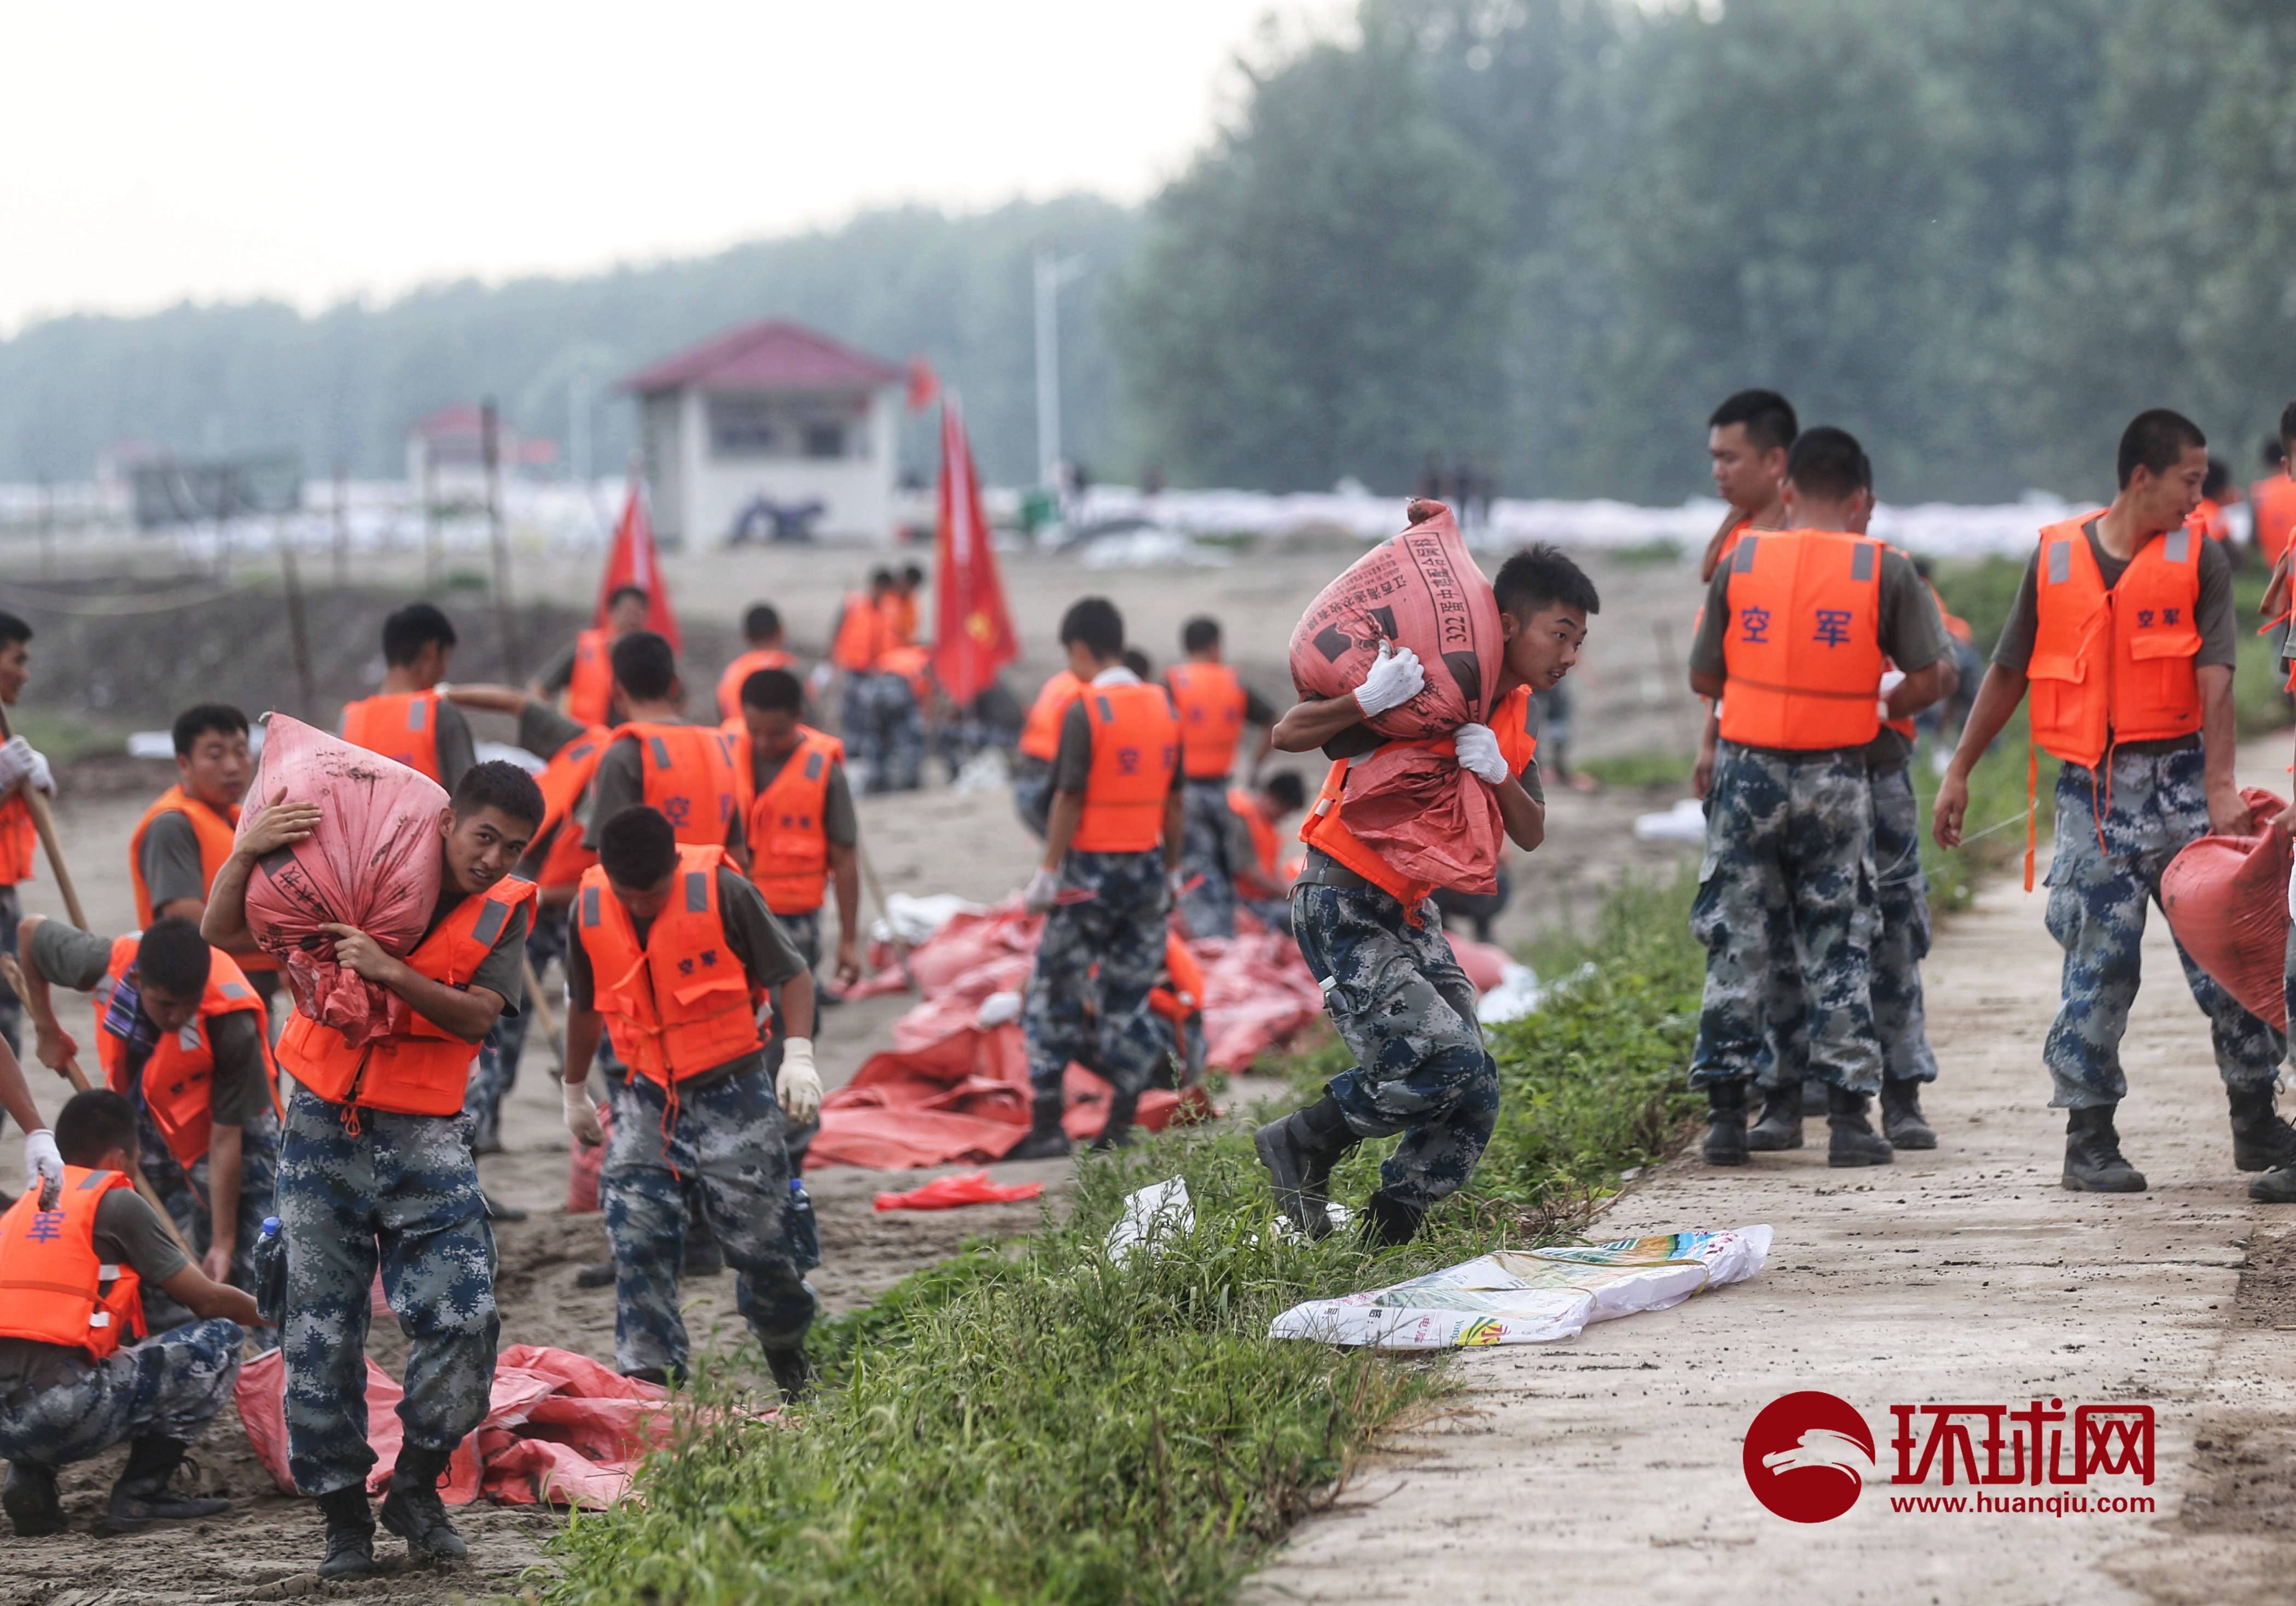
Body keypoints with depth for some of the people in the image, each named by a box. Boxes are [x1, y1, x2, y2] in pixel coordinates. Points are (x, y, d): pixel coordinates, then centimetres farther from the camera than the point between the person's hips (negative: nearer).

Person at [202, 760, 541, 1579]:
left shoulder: (507, 910, 3)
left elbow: (476, 1015, -13)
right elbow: (221, 931, 0)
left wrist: (387, 970, -26)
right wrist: (247, 851, -18)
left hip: (425, 1138, 0)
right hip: (324, 1126, 0)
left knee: (462, 1315, -13)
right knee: (321, 1332, 0)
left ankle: (417, 1488, 8)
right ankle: (343, 1513, 11)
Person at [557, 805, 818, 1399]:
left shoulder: (723, 891, -16)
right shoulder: (590, 908, -4)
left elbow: (791, 973, -7)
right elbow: (584, 1005, 13)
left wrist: (799, 1055, -20)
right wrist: (575, 1092, 23)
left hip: (730, 1089, -3)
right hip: (645, 1095, 3)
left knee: (756, 1237, -1)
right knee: (637, 1237, -9)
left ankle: (788, 1350, 25)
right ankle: (649, 1375, -6)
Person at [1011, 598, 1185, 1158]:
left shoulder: (1085, 712, -13)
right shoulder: (1163, 707, 7)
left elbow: (1070, 800, -15)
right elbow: (1173, 800, 11)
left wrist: (1047, 873, -10)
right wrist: (1171, 870, 20)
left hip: (1093, 869, -6)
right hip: (1147, 869, 6)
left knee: (1053, 993, 3)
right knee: (1129, 998, 10)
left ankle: (1047, 1126, 0)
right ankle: (1121, 1125, 8)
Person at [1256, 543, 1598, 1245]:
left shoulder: (1511, 715, 8)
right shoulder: (1427, 690, -19)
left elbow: (1530, 835, 1)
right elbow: (1289, 734, -24)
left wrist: (1499, 774, -19)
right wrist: (1368, 702, -43)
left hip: (1410, 915, 8)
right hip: (1343, 909, -8)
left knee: (1475, 1094, -2)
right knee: (1444, 1060, -21)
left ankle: (1386, 1235, 11)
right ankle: (1301, 1144, -1)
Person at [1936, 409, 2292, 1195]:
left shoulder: (2200, 559, 2)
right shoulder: (2055, 558, 4)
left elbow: (2214, 678, -7)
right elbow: (2009, 672, 12)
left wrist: (2220, 788, -18)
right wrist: (1959, 771, 12)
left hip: (2179, 778, 0)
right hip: (2093, 791, 0)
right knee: (2099, 964, -1)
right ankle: (2090, 1138, 7)